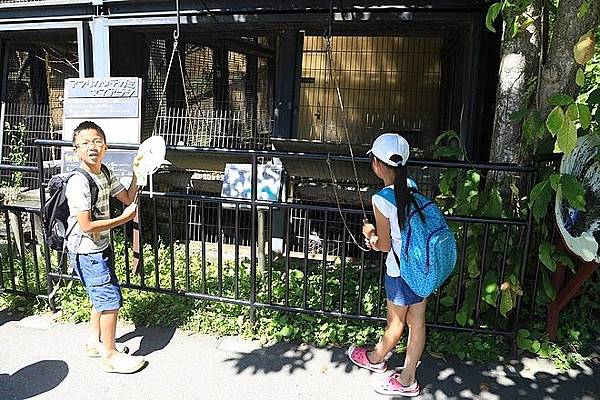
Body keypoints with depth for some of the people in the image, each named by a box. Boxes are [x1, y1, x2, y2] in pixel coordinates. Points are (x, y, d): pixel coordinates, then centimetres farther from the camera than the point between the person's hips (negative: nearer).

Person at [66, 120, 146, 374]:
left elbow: (128, 198, 11)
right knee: (111, 299, -3)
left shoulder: (105, 174, 2)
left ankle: (95, 342, 37)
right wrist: (124, 219, -19)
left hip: (102, 247, 9)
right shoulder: (79, 182, -24)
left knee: (102, 296, 19)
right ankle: (110, 356, 12)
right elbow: (87, 226, -26)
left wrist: (136, 175, -2)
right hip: (86, 252, -9)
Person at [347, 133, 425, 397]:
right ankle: (408, 379, 34)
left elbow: (384, 245, -14)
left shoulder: (381, 199, -22)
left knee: (395, 323, 17)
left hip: (401, 271, -7)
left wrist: (369, 233, 5)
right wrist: (379, 236, 7)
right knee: (416, 322, 16)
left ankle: (376, 358, 45)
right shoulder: (411, 186, -1)